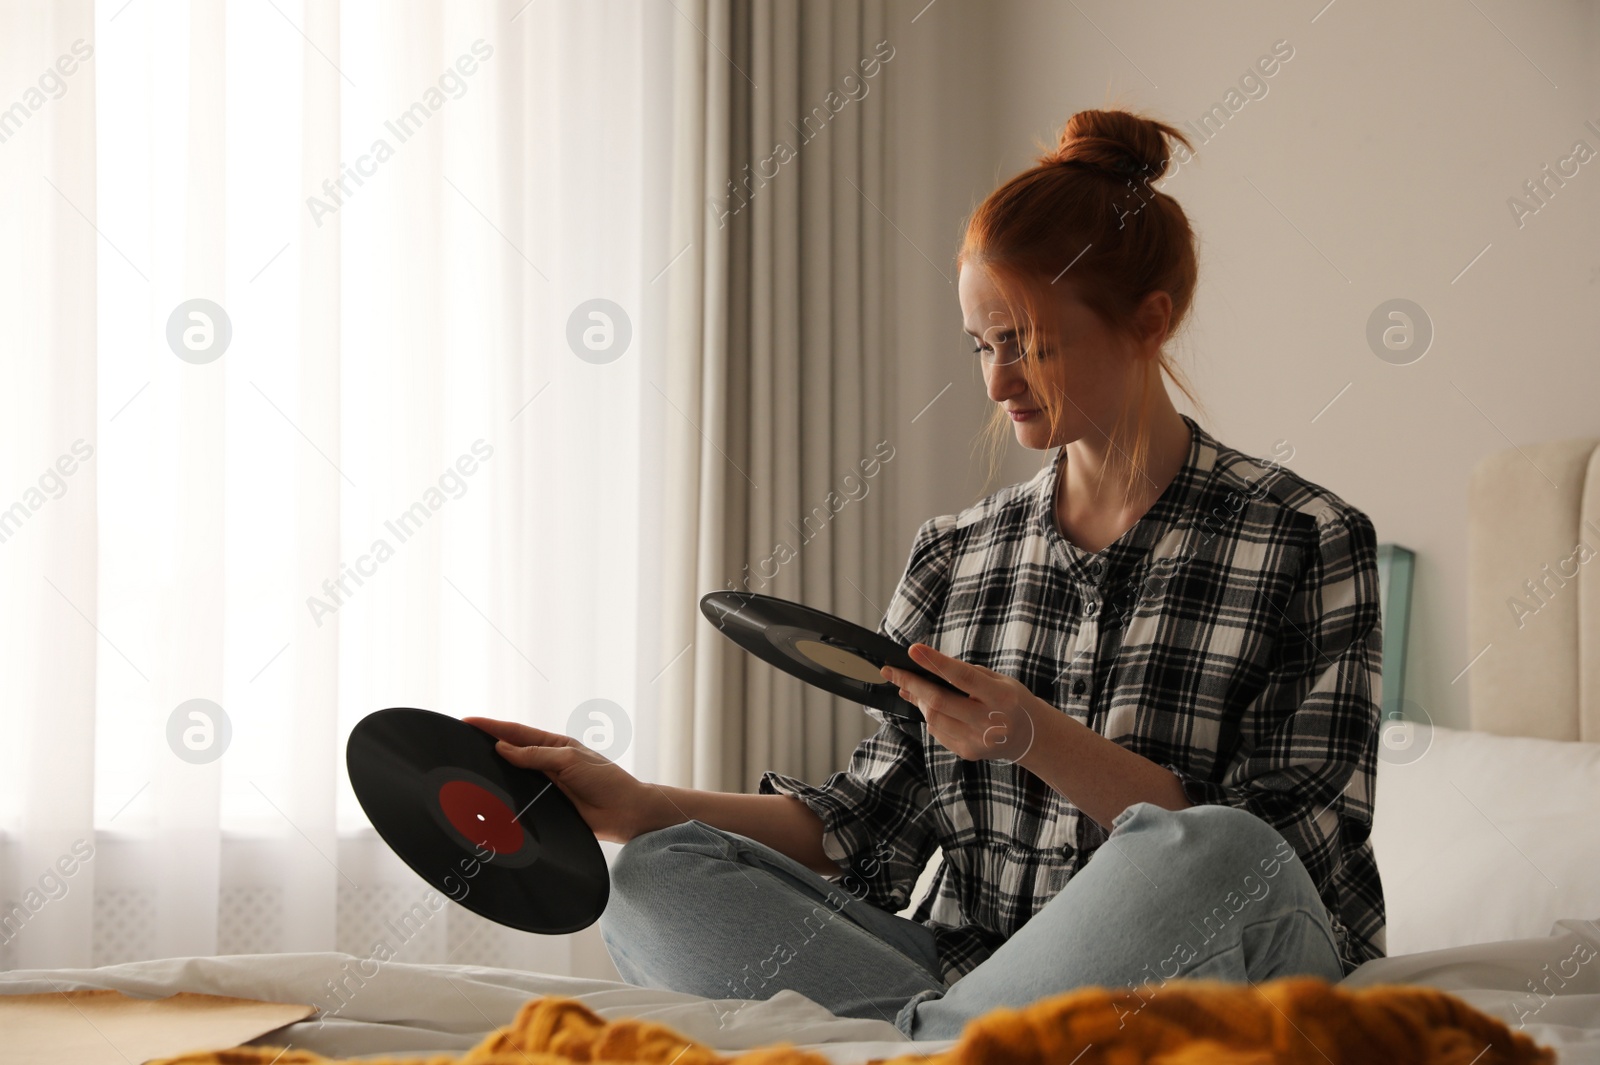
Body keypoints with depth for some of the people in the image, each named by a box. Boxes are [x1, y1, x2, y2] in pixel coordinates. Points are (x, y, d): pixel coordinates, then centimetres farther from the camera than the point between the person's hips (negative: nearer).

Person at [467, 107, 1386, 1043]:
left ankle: (929, 1037, -25)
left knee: (1216, 853, -39)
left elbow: (1248, 869, -8)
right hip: (968, 968, 5)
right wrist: (636, 805, 2)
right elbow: (873, 826, 13)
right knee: (653, 880, -15)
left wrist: (1039, 739, -17)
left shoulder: (1309, 542, 0)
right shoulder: (957, 553, 14)